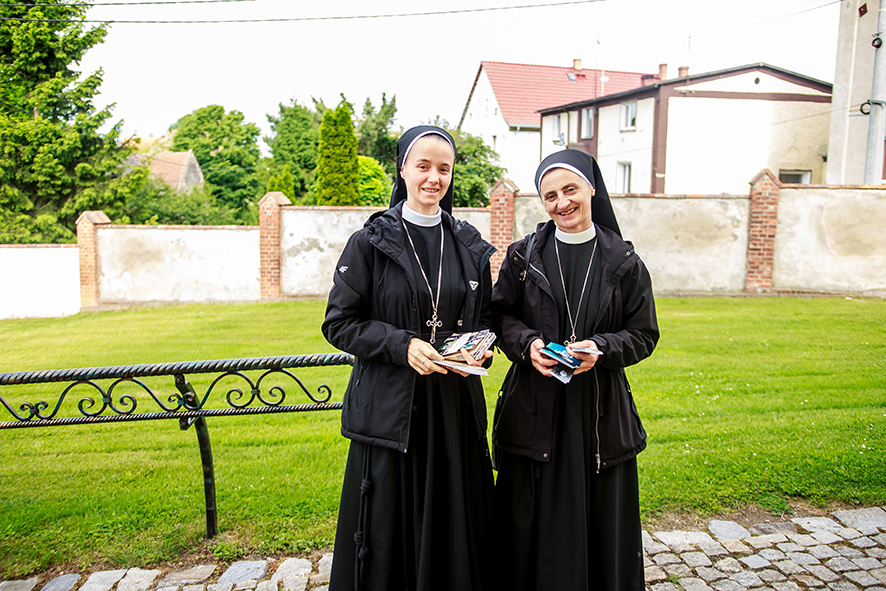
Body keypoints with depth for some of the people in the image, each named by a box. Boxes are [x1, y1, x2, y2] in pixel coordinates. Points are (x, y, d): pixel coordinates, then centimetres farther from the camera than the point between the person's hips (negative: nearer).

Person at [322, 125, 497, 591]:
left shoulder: (470, 245, 8)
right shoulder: (369, 242, -3)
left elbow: (486, 317, 16)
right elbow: (339, 322, -4)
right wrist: (402, 344, -17)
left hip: (455, 407, 3)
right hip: (390, 408, -3)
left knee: (453, 529, 10)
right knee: (390, 532, 5)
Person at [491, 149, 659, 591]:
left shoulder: (623, 262, 1)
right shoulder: (523, 256, 2)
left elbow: (644, 334, 3)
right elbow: (501, 317, 6)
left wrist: (601, 348, -15)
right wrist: (527, 343, -14)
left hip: (600, 411, 0)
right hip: (535, 409, 0)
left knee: (600, 520, 9)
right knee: (535, 523, 7)